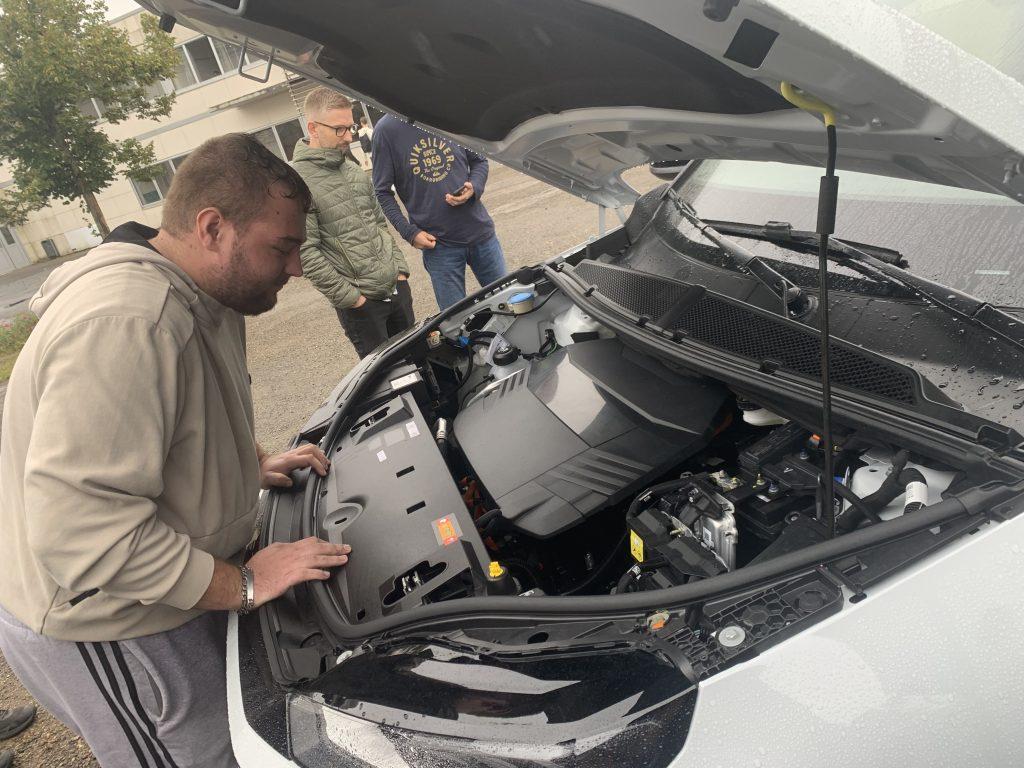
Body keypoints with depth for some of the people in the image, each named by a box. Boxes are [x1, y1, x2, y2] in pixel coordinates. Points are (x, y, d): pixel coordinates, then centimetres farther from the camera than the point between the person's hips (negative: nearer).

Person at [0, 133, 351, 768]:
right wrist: (243, 584, -28)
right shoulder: (125, 323, -34)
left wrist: (255, 467, 4)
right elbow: (79, 527, -36)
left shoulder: (207, 301, 1)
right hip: (101, 629, -9)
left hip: (170, 591, 9)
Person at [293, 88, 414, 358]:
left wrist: (400, 268, 9)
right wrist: (350, 297, -16)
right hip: (361, 302, -7)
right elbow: (306, 253, -18)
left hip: (397, 286, 7)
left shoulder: (353, 170, 10)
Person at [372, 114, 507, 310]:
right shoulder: (387, 129, -6)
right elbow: (382, 192, -3)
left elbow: (479, 161, 11)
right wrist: (409, 232, -12)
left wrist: (474, 188, -10)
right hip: (437, 242, -2)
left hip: (480, 231, 3)